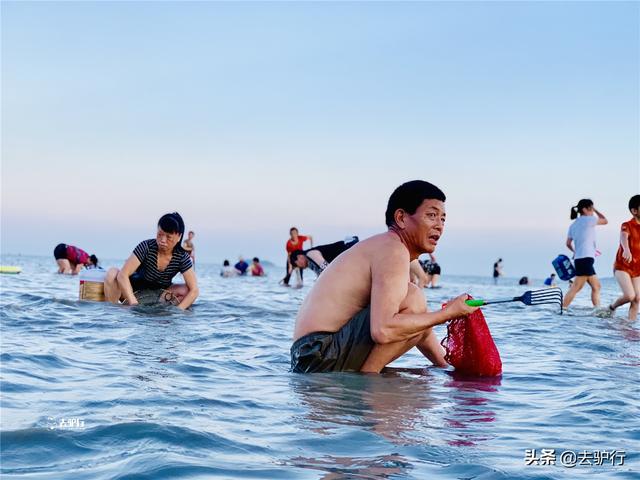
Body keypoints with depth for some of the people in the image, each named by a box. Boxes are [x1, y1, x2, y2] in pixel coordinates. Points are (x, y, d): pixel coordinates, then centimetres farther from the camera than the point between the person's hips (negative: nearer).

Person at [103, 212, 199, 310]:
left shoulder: (182, 257, -17)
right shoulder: (146, 247, -22)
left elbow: (194, 290, -19)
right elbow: (122, 275, -29)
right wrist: (134, 304, -40)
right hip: (134, 291, -2)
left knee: (186, 290, -23)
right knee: (112, 273, -28)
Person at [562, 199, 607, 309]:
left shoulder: (573, 225, 16)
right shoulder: (587, 219, -6)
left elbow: (568, 243, 18)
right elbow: (605, 221, 9)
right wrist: (595, 211, 20)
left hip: (579, 259, 9)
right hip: (586, 259, -9)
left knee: (596, 286, 11)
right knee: (576, 287, -11)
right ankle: (563, 309, -14)